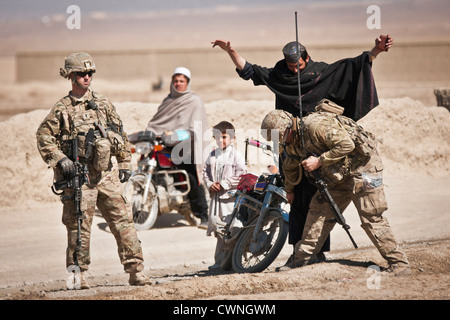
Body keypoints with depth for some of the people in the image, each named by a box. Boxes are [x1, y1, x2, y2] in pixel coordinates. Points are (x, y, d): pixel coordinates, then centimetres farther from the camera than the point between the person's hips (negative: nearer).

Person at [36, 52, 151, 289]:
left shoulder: (103, 104, 12)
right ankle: (79, 274, 6)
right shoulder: (62, 108, 3)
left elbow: (120, 134, 18)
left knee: (121, 221, -2)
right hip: (78, 176, -3)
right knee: (79, 225, -2)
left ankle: (136, 271, -1)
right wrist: (60, 160, -10)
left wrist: (125, 163, 14)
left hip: (105, 174, 3)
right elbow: (44, 137, 1)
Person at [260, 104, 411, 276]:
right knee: (319, 209, 6)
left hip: (362, 167, -9)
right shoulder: (294, 141, 6)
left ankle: (399, 263, -6)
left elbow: (347, 144, -30)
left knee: (371, 218, -10)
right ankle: (303, 257, 13)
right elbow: (291, 164, 27)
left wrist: (319, 161, -26)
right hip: (340, 174, 9)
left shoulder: (314, 125, -25)